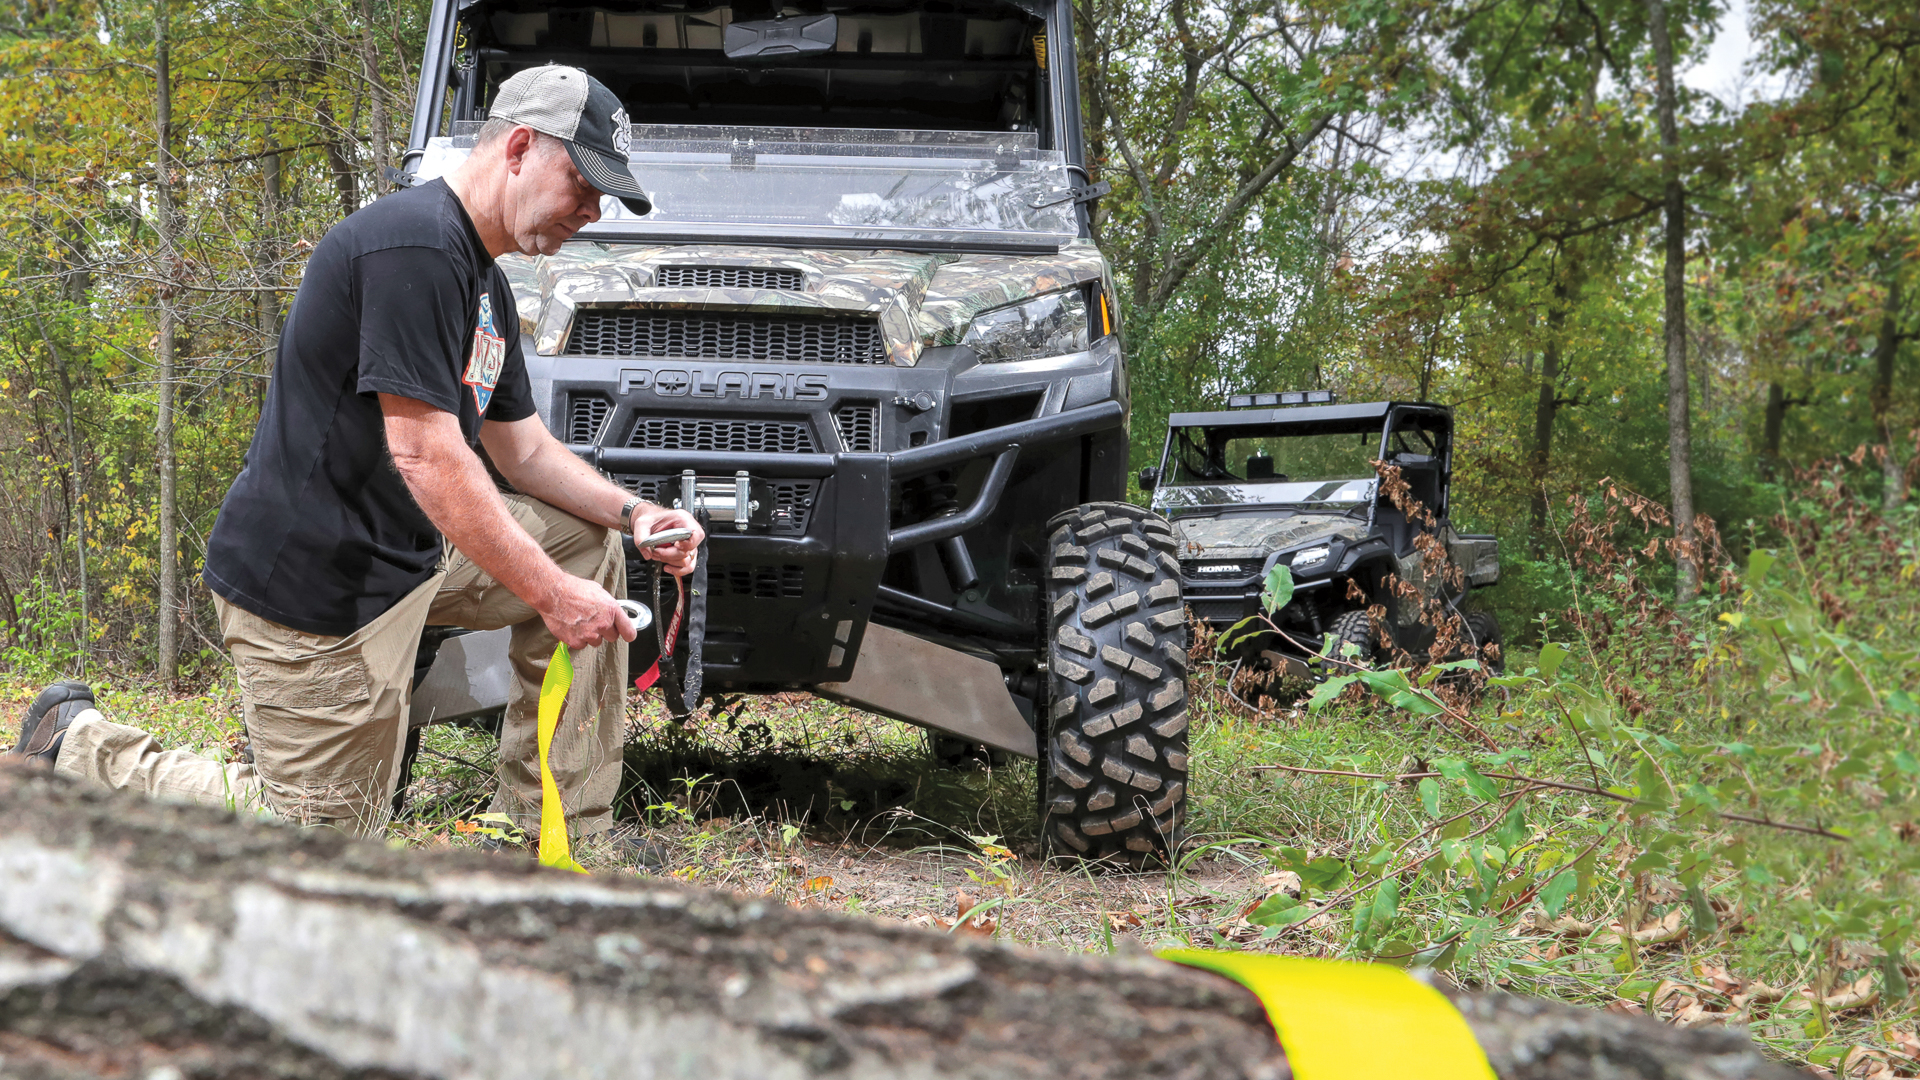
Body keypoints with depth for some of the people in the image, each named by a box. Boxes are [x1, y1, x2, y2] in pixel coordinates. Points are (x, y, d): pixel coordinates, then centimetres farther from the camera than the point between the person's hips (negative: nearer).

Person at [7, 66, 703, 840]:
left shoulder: (484, 282, 13)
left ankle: (563, 838, 10)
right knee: (326, 840, -3)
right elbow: (425, 455, -26)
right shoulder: (414, 244, -21)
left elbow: (524, 451, 20)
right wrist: (550, 593, -23)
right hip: (314, 581, -10)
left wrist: (631, 512, 2)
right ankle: (82, 750, 13)